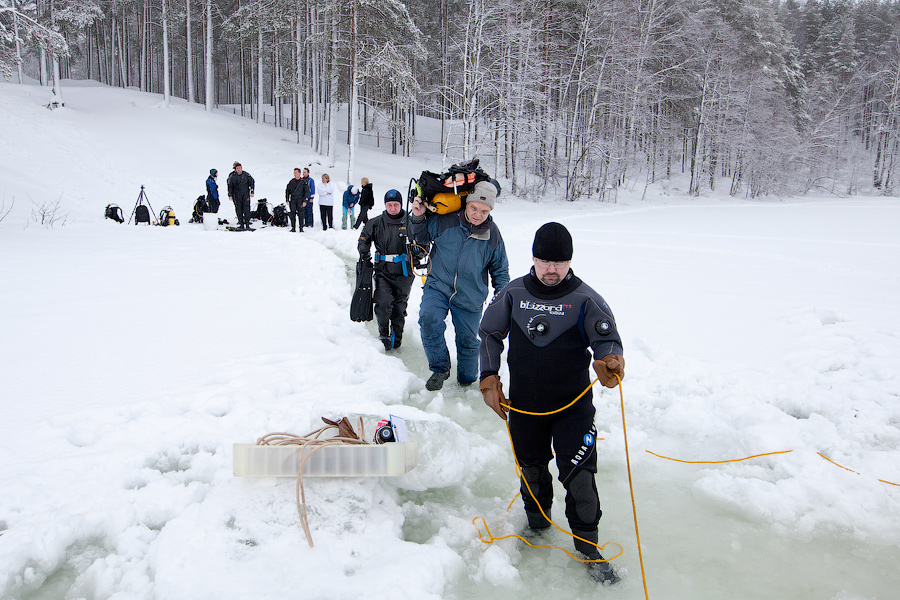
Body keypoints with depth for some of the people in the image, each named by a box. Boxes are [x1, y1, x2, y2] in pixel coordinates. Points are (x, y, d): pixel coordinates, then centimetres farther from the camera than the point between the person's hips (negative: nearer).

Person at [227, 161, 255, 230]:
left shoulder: (246, 175, -2)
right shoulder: (232, 176, 1)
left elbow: (252, 182, 9)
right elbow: (230, 185, 9)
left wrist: (252, 192, 2)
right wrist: (230, 195, 4)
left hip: (245, 194, -1)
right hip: (236, 195, 1)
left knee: (246, 209, -7)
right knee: (238, 209, 0)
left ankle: (247, 223, -2)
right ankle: (241, 224, 4)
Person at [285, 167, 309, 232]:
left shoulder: (303, 181, 0)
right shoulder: (291, 181, 10)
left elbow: (307, 191, -1)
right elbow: (287, 190, 15)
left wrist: (305, 201, -9)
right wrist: (287, 200, 7)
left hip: (300, 200, -3)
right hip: (292, 200, 3)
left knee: (300, 214, -6)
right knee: (292, 214, 0)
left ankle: (301, 228, 0)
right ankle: (293, 228, 5)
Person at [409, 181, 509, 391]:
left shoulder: (493, 234, -5)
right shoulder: (444, 220, -12)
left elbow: (500, 269, 8)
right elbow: (422, 237, 7)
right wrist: (418, 218, -12)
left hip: (470, 298, 1)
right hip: (437, 286, -1)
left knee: (468, 341, 13)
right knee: (429, 320, -28)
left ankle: (467, 382, 38)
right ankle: (440, 369, -8)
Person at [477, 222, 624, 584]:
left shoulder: (584, 299, -7)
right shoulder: (514, 293, 0)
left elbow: (605, 335, -16)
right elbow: (490, 333, 9)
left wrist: (609, 359, -39)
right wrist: (489, 378, 2)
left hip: (573, 405, -2)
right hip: (523, 404, 3)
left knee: (579, 476, -5)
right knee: (531, 468, 17)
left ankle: (589, 548, 17)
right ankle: (537, 523, 44)